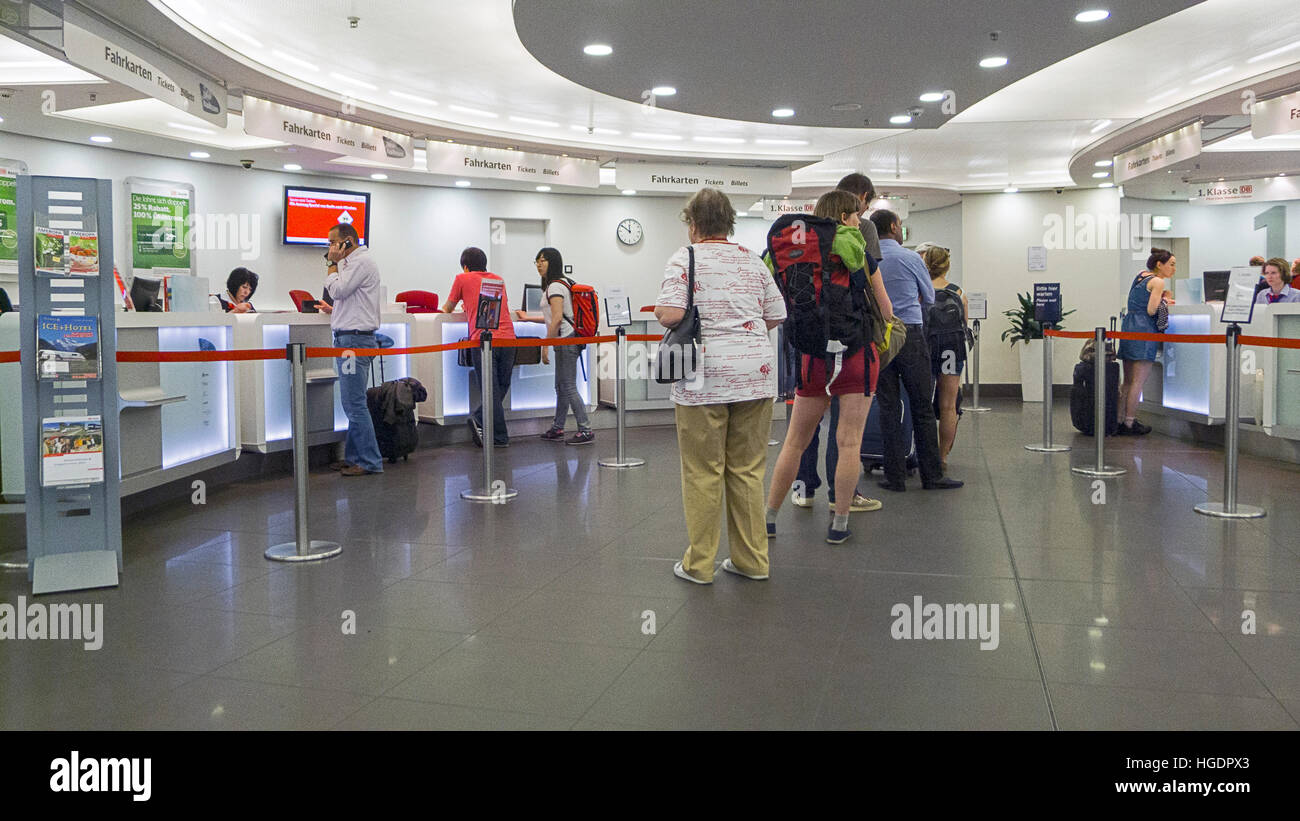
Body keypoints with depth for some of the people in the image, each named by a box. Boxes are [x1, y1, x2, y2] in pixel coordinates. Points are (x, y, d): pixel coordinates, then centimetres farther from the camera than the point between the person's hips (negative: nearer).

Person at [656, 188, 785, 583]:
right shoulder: (752, 260, 11)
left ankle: (699, 564, 10)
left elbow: (670, 314, -16)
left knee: (703, 472, 3)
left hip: (706, 377, -4)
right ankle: (751, 559, 17)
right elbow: (776, 316, 14)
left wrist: (659, 310, 6)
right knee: (748, 469, 10)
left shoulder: (685, 257, -4)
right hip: (756, 372, 5)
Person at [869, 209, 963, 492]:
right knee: (922, 407, 3)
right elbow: (930, 298, 11)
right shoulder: (911, 258, -3)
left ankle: (895, 477, 6)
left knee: (888, 408, 5)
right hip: (910, 334, -3)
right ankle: (932, 475, 7)